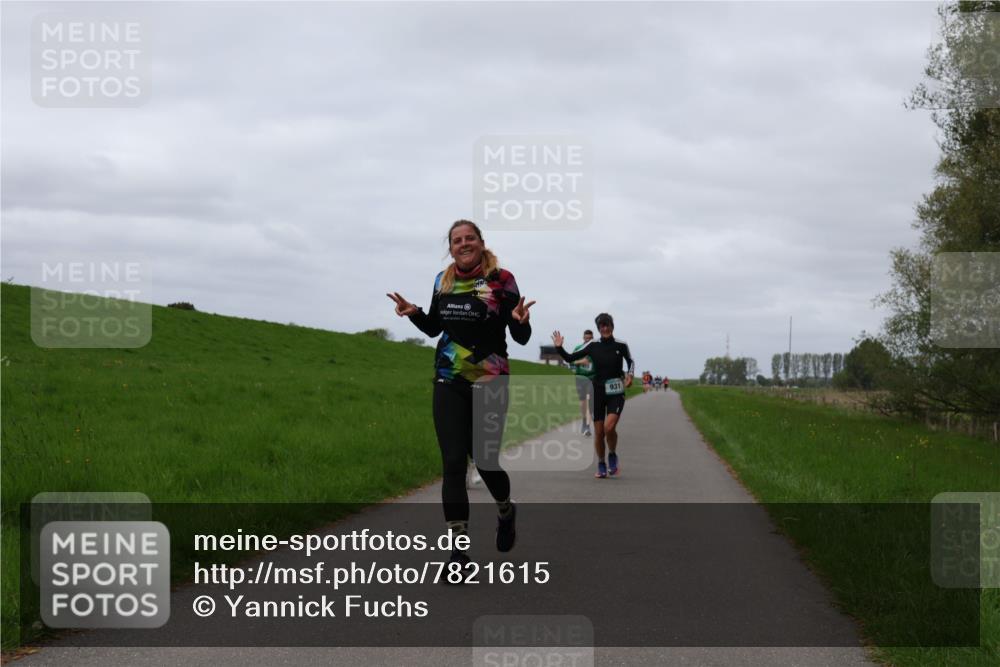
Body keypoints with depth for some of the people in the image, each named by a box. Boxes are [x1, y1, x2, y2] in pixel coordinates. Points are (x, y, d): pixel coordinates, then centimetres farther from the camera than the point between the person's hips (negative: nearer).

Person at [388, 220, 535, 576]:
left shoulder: (501, 280, -8)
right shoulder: (442, 281, 4)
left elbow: (521, 338, -7)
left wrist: (520, 321, -28)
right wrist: (413, 313, -1)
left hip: (490, 383, -3)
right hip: (448, 383, 3)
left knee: (484, 460, 2)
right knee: (453, 463, -4)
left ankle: (506, 511, 36)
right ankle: (458, 548, -1)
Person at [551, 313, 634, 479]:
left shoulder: (621, 345, -1)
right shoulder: (593, 346, 0)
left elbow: (630, 361, 17)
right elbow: (570, 358, 4)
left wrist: (630, 375, -1)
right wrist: (559, 348, -12)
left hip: (616, 392, -2)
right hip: (598, 391, 2)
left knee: (609, 427, -21)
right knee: (598, 432, 3)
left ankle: (612, 456, 6)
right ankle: (601, 465, 21)